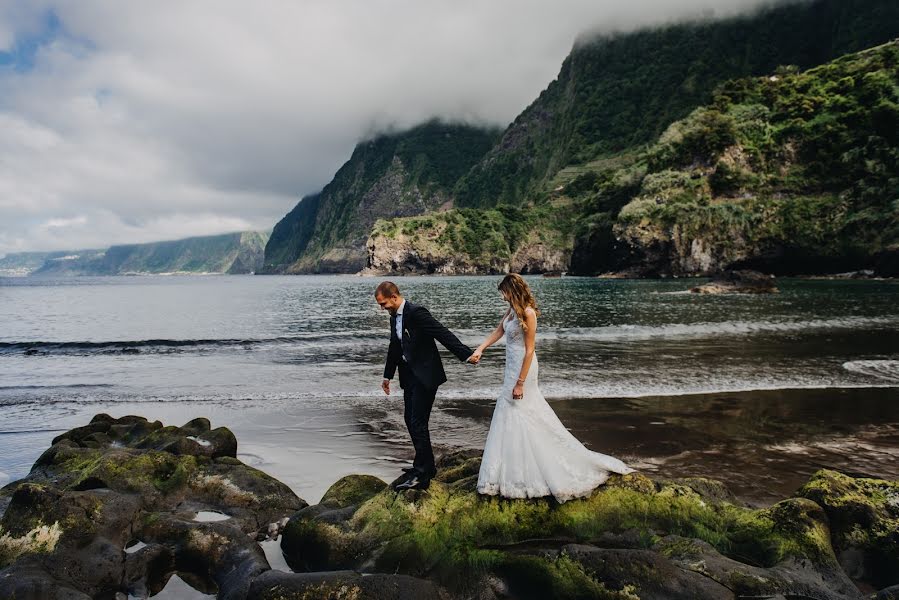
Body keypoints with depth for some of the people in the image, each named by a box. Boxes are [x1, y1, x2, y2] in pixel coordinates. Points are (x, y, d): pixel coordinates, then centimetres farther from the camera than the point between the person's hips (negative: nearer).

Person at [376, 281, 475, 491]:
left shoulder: (416, 312, -18)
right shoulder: (395, 318, 10)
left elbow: (443, 334, -22)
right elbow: (394, 348, 23)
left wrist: (467, 354, -26)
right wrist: (387, 375, 30)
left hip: (425, 376, -9)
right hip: (409, 376, 9)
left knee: (418, 423, -9)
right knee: (410, 420, 13)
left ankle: (421, 475, -2)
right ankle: (426, 465, 26)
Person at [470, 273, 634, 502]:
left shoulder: (527, 313, -20)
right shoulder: (512, 310, 5)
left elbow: (529, 351, -20)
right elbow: (498, 332, 14)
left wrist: (520, 383, -19)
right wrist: (480, 349, -1)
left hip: (522, 368, -9)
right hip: (513, 366, 9)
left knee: (516, 416, -2)